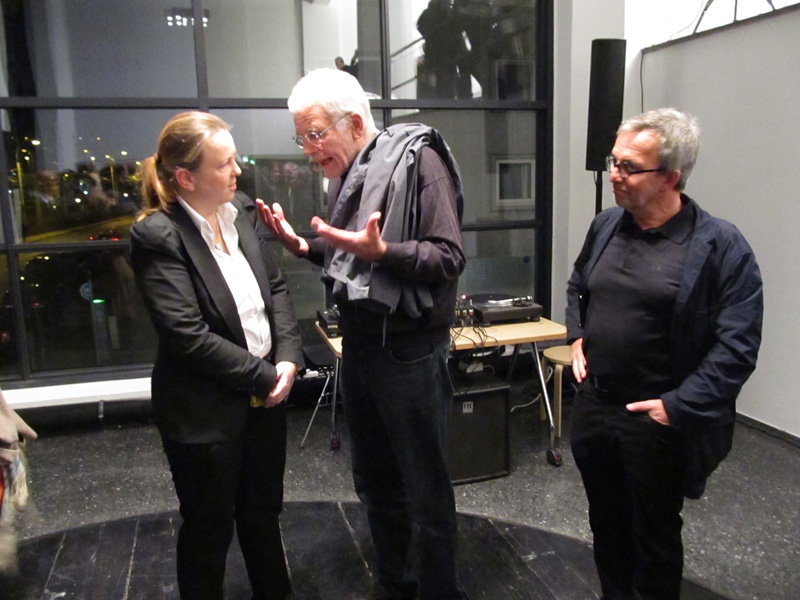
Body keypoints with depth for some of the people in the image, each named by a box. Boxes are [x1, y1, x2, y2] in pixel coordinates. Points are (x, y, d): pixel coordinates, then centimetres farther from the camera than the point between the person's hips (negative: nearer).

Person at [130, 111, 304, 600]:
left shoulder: (242, 212, 1)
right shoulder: (158, 236, -18)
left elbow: (276, 288, 5)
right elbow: (188, 336, -22)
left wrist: (288, 359, -8)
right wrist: (265, 376, -16)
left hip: (266, 396, 6)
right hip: (205, 412, -6)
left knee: (264, 513, 24)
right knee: (210, 528, 14)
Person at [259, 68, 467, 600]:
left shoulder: (416, 159, -12)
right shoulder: (347, 173, 11)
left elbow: (449, 258, -19)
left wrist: (380, 251, -31)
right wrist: (304, 246, 4)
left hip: (408, 350, -8)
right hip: (358, 345, 8)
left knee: (426, 490, 6)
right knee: (375, 481, 20)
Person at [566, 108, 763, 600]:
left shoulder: (721, 245, -15)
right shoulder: (606, 226, 3)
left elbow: (737, 344, -17)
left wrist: (678, 406, -19)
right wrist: (578, 337, 7)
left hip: (658, 423, -5)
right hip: (594, 406, 6)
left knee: (655, 537, 16)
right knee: (606, 524, 23)